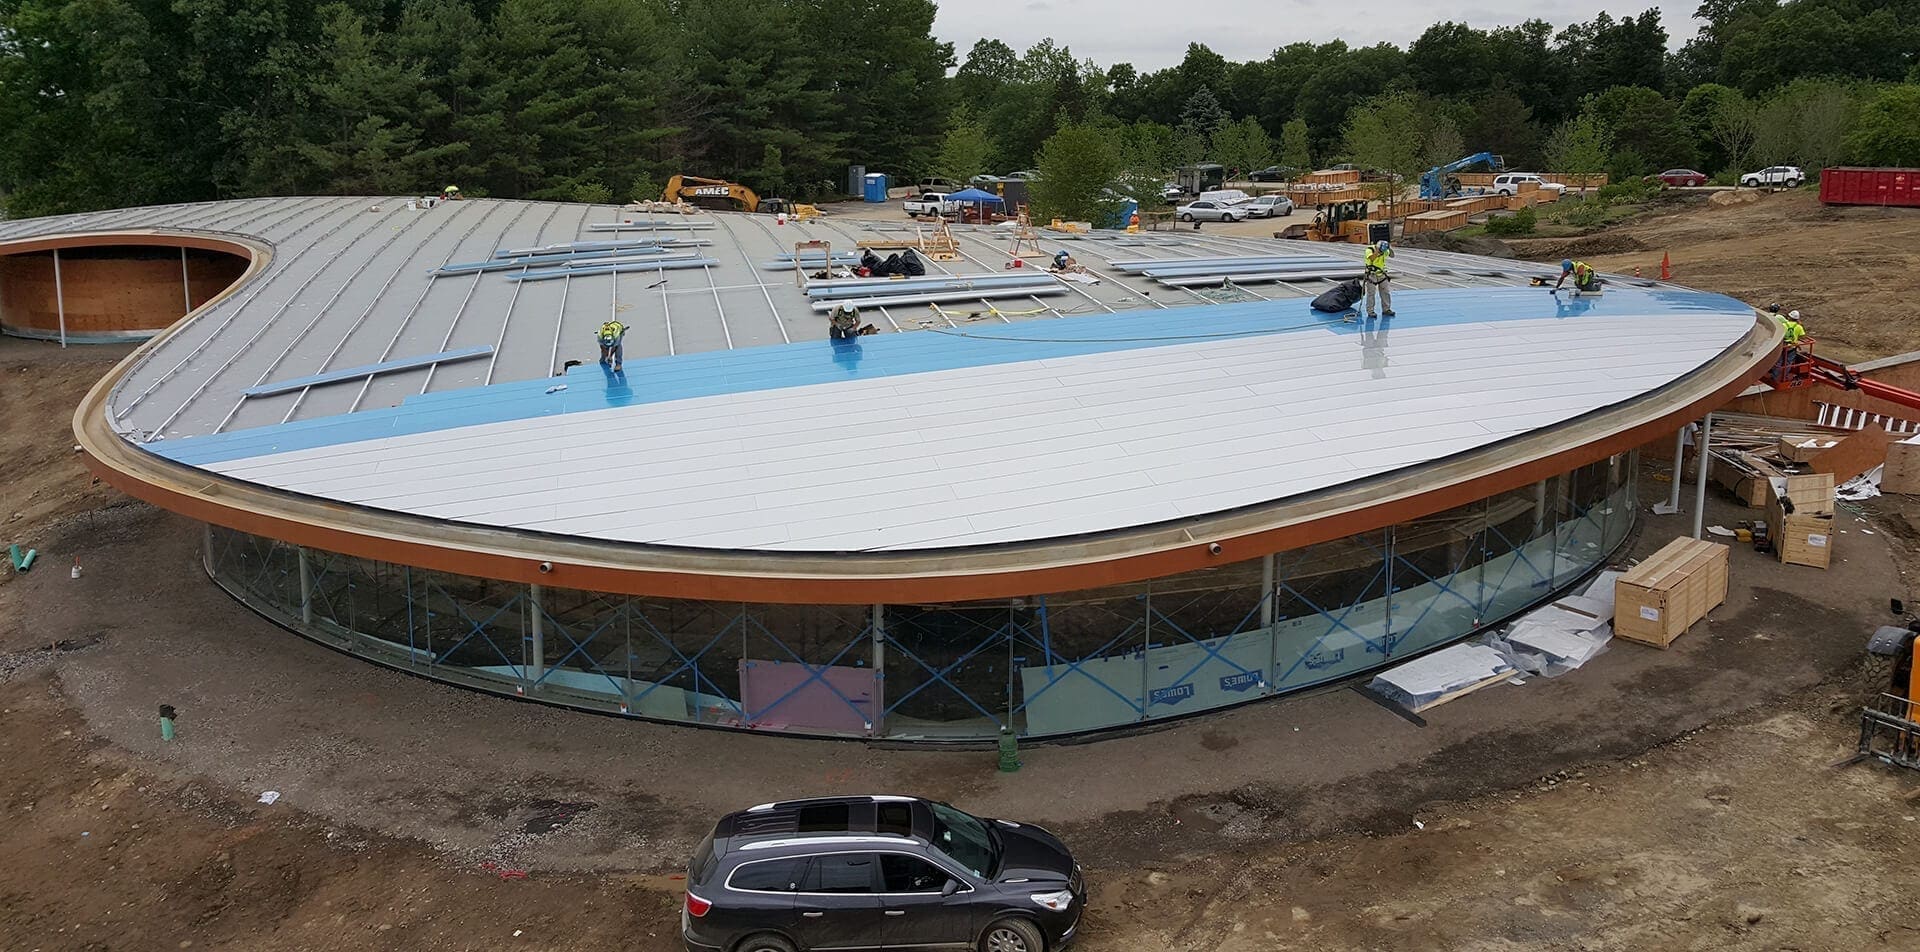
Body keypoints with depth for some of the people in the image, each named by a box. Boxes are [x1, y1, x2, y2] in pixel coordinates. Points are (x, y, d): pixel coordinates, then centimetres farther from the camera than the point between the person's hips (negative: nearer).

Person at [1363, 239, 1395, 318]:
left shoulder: (1384, 251, 2)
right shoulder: (1369, 250, -16)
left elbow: (1392, 255, -4)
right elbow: (1372, 258, -34)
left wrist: (1390, 249, -20)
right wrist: (1378, 250, -40)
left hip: (1382, 274, 6)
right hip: (1372, 275, -6)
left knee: (1386, 292, 8)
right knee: (1371, 293, -3)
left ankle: (1386, 309, 19)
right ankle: (1370, 311, 2)